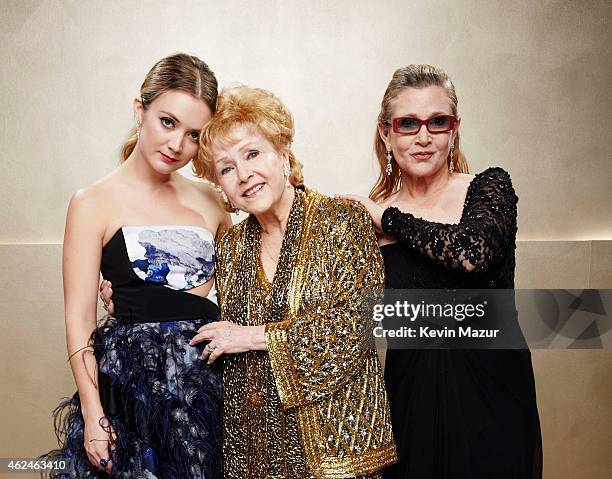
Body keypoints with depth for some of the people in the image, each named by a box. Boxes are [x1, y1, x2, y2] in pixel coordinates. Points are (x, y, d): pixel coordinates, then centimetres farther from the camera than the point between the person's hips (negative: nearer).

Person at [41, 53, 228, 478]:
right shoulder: (94, 204, -3)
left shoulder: (209, 201, 8)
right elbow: (79, 319, -6)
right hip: (132, 377, -4)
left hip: (209, 377, 4)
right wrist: (93, 415, -10)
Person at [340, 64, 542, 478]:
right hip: (409, 400, 2)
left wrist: (389, 218, -14)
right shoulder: (365, 219, -1)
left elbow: (473, 253, -27)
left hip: (490, 397, -1)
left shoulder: (490, 188, -5)